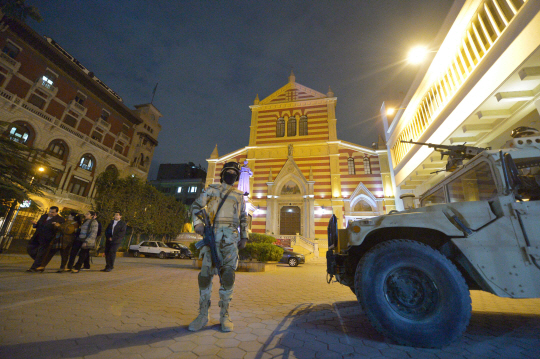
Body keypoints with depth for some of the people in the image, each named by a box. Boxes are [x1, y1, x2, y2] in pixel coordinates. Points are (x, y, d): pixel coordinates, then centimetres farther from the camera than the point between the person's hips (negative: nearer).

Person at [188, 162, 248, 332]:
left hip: (231, 237, 1)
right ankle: (203, 315, 14)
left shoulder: (239, 195, 19)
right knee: (205, 273, -1)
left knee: (228, 274, -2)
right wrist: (198, 222, -5)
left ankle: (224, 315, 11)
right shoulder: (212, 190, 14)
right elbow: (196, 205, 12)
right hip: (212, 234, -1)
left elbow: (243, 218, 22)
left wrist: (244, 237, 14)